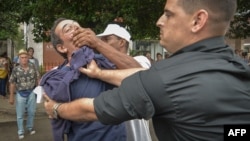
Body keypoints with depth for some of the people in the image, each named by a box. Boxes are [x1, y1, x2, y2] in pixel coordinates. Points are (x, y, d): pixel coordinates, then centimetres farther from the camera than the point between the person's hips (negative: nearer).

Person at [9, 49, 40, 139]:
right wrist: (11, 96, -5)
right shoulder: (16, 70, -10)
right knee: (20, 114, 7)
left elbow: (37, 78, 5)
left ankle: (30, 127, 36)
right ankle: (20, 132, 22)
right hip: (20, 94, -2)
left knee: (31, 112, 14)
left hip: (31, 92, 2)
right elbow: (12, 83, -5)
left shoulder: (32, 67, -5)